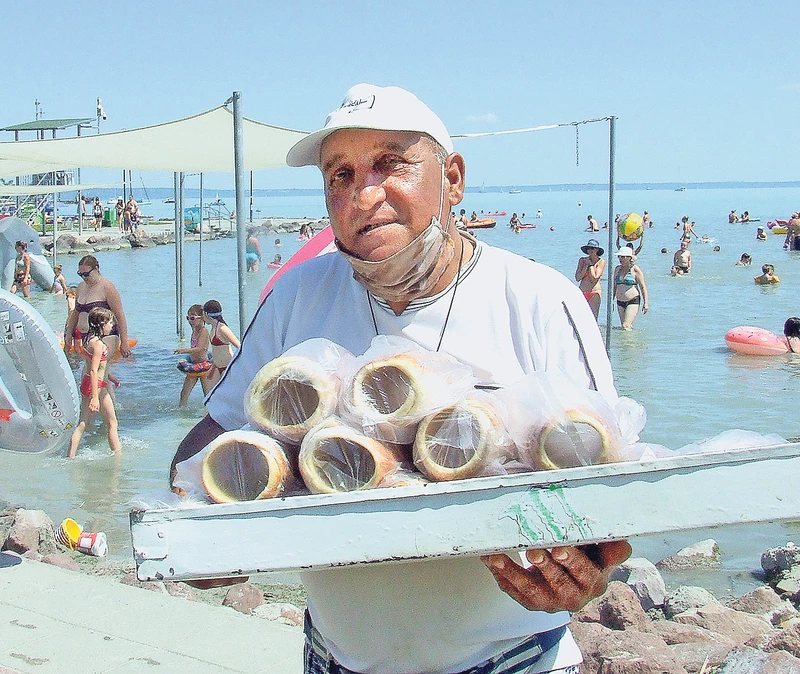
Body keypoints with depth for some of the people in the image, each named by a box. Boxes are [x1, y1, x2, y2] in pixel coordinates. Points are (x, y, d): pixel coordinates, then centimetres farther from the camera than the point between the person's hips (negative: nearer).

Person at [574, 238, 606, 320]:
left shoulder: (601, 261, 0)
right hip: (582, 292, 4)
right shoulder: (582, 260, 10)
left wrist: (591, 265, -4)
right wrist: (586, 265, -4)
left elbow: (594, 278, -10)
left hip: (595, 292, -4)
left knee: (593, 320, -8)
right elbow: (577, 278, 1)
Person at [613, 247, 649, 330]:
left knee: (626, 326, -17)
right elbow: (614, 286, 19)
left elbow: (643, 286, -7)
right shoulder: (618, 269, 10)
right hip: (620, 302, 7)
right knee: (624, 326, 8)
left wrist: (645, 303, -13)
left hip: (633, 301, -7)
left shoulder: (635, 269, -7)